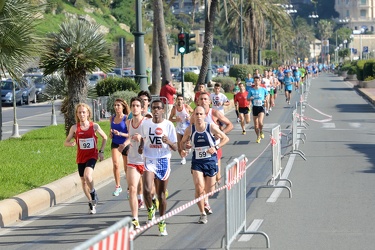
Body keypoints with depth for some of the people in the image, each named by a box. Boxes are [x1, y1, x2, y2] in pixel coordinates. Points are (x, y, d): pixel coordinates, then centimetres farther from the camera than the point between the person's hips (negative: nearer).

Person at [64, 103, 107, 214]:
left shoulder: (94, 126, -5)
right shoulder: (74, 128, -4)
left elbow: (104, 137, 11)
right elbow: (66, 142, 0)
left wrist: (101, 151, 4)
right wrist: (71, 143, -22)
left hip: (92, 156, -3)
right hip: (81, 157, 3)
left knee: (87, 176, -27)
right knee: (83, 181, 10)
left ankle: (93, 193, 0)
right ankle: (92, 203, 28)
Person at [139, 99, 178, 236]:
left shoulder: (168, 125, -3)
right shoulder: (145, 124, 3)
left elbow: (175, 148, -3)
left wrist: (168, 142, -24)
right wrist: (141, 147, -1)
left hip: (163, 161, -1)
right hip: (149, 160, 1)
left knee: (161, 194, 6)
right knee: (147, 190, -21)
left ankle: (162, 223, 20)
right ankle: (151, 210, 9)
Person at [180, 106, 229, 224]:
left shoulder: (211, 127, -9)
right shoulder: (190, 130, -5)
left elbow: (225, 139, 1)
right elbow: (183, 142, 12)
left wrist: (216, 147, -14)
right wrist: (184, 149, -10)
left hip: (210, 161, 0)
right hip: (196, 162, 0)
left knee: (209, 191, 7)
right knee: (199, 188, -18)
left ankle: (205, 203, 45)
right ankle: (203, 214, -5)